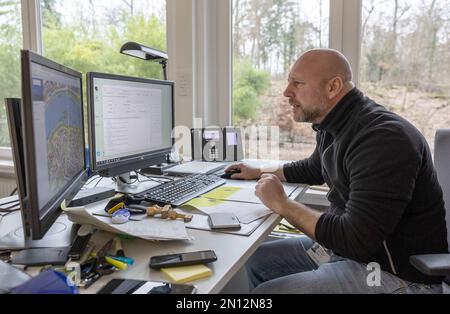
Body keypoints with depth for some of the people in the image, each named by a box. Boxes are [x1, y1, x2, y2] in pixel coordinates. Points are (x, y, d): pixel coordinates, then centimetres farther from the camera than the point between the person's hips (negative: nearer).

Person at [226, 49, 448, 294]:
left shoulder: (382, 138, -28)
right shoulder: (332, 128, 3)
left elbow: (356, 241, -30)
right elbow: (313, 169, 27)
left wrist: (281, 204, -20)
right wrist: (259, 173, 26)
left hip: (396, 272, -9)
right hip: (348, 245, 9)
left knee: (265, 292, -21)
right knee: (257, 260, 12)